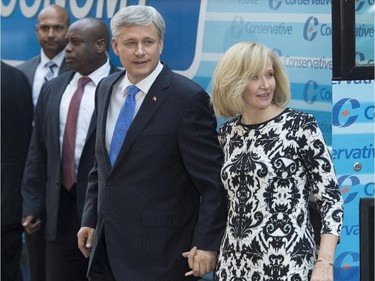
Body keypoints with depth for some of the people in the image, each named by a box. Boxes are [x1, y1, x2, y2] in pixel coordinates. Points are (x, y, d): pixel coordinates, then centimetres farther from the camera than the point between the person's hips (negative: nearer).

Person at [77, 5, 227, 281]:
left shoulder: (188, 97, -14)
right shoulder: (107, 89, 8)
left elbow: (213, 181, -14)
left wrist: (207, 243, -17)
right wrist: (91, 219, 15)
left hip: (160, 252, -6)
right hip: (106, 245, 6)